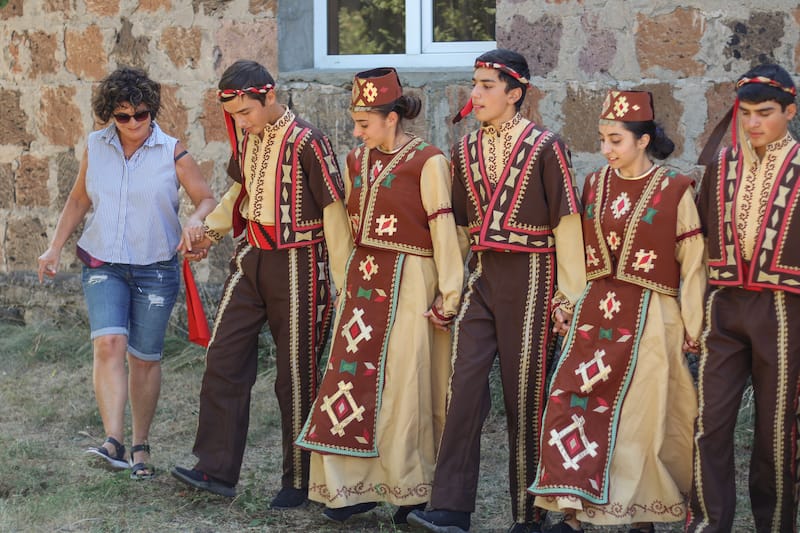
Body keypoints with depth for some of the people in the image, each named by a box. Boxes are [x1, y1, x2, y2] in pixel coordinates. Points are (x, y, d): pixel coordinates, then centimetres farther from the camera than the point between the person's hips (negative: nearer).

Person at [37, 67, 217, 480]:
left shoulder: (172, 152, -5)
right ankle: (113, 442, -25)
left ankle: (141, 445, 21)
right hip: (103, 264, 1)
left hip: (156, 268, -1)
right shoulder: (95, 146, 3)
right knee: (108, 344, -19)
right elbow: (78, 200, 15)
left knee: (145, 358, 6)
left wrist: (196, 219, -25)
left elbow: (207, 199, -3)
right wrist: (55, 248, 11)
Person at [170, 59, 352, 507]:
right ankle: (218, 470, 8)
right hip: (251, 258, 7)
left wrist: (344, 285, -14)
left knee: (296, 373, 1)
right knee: (224, 357, 2)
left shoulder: (306, 142, -17)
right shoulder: (246, 136, 5)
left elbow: (334, 212, -15)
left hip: (297, 264, -7)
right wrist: (209, 231, 10)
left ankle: (301, 481, 14)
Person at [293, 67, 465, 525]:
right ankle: (356, 485, 9)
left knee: (404, 384, -1)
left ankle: (415, 491, 13)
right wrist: (350, 277, 16)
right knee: (354, 377, 2)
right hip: (363, 279, 6)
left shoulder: (428, 162, -9)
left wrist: (449, 296, -12)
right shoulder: (358, 161, 11)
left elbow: (444, 232, -10)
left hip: (408, 283, -6)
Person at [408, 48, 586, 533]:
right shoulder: (465, 151, 10)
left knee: (525, 396, 3)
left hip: (528, 278, -4)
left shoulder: (545, 147, -7)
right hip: (479, 276, 5)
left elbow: (566, 223, -7)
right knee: (465, 385, -6)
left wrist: (570, 292, -9)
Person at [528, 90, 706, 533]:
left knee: (642, 416, 3)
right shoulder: (595, 185, 7)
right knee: (571, 401, -9)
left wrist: (693, 329, -4)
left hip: (649, 319, -4)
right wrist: (569, 305, 10)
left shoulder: (674, 190, -6)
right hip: (595, 311, 4)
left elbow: (692, 265, -4)